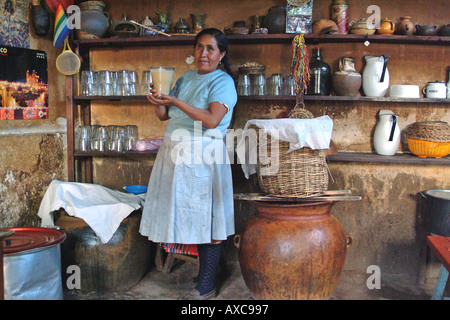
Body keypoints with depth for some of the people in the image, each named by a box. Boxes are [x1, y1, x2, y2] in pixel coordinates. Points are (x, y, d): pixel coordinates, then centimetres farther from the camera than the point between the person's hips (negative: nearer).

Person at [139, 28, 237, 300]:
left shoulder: (223, 82, -2)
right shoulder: (185, 79, 19)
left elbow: (212, 119, -17)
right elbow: (164, 115, 18)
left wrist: (176, 101, -17)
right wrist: (158, 102, -3)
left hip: (203, 155, -7)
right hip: (174, 152, 7)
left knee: (207, 220, -4)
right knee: (179, 213, 8)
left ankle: (206, 286, 3)